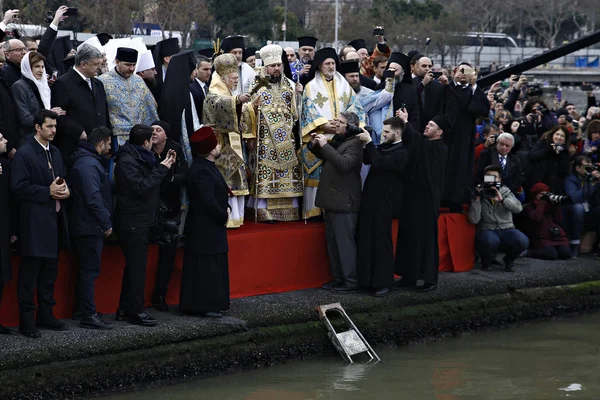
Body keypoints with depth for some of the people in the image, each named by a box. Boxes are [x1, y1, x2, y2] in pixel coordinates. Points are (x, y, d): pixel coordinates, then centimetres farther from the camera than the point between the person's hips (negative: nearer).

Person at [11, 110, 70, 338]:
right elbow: (18, 187, -15)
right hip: (34, 222, -8)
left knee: (50, 272, 13)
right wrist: (48, 192, -18)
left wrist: (65, 190, 2)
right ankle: (26, 321, -1)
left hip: (54, 221, 8)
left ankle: (46, 315, 21)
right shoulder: (24, 154, -10)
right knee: (29, 273, -4)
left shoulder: (55, 153, 15)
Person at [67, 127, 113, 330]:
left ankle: (88, 313, 18)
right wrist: (106, 223, -16)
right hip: (90, 227, -10)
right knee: (90, 271, -8)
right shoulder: (89, 165, -16)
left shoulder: (90, 161, 17)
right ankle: (88, 316, -6)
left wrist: (105, 222, 14)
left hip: (89, 228, 10)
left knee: (89, 271, 13)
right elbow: (93, 198, -22)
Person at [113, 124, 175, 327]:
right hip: (132, 222, -10)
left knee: (134, 265, 13)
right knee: (137, 265, -8)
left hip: (140, 221, 10)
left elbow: (150, 182, 19)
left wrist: (165, 166, 10)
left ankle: (125, 310, 19)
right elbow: (142, 187, -25)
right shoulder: (127, 161, -17)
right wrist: (162, 169, -18)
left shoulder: (139, 158, 16)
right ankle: (135, 311, -4)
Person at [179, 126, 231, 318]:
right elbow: (208, 201, -26)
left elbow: (219, 193, 19)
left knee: (216, 266, 15)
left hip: (212, 225, 11)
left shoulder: (207, 167, 12)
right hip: (204, 228, -11)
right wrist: (223, 217, -13)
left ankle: (212, 304, 21)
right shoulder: (201, 171, -22)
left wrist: (226, 208, 3)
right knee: (205, 266, -5)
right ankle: (203, 305, 0)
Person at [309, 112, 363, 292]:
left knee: (345, 242, -7)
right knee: (332, 242, 13)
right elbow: (324, 156, 28)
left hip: (344, 202, -10)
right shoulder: (337, 141, 15)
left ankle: (351, 281, -3)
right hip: (332, 201, 10)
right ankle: (338, 278, 20)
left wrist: (325, 145, -23)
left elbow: (343, 164, -27)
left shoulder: (354, 144, -12)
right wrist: (315, 145, 8)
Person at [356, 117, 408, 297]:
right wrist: (364, 144, 3)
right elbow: (367, 160, 20)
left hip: (382, 203, -8)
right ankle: (366, 279, 18)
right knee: (365, 240, 10)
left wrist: (369, 142, -23)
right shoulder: (383, 147, 13)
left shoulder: (401, 153, -13)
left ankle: (383, 282, 4)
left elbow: (379, 164, -25)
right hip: (369, 200, 8)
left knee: (381, 242, -2)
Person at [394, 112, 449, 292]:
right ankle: (410, 275, 16)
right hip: (412, 196, 8)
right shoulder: (424, 143, 13)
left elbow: (417, 142, -24)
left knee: (426, 237, -5)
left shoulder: (439, 149, -11)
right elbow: (409, 142, 4)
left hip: (426, 198, -8)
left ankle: (430, 279, 1)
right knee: (409, 236, 9)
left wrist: (406, 122, -17)